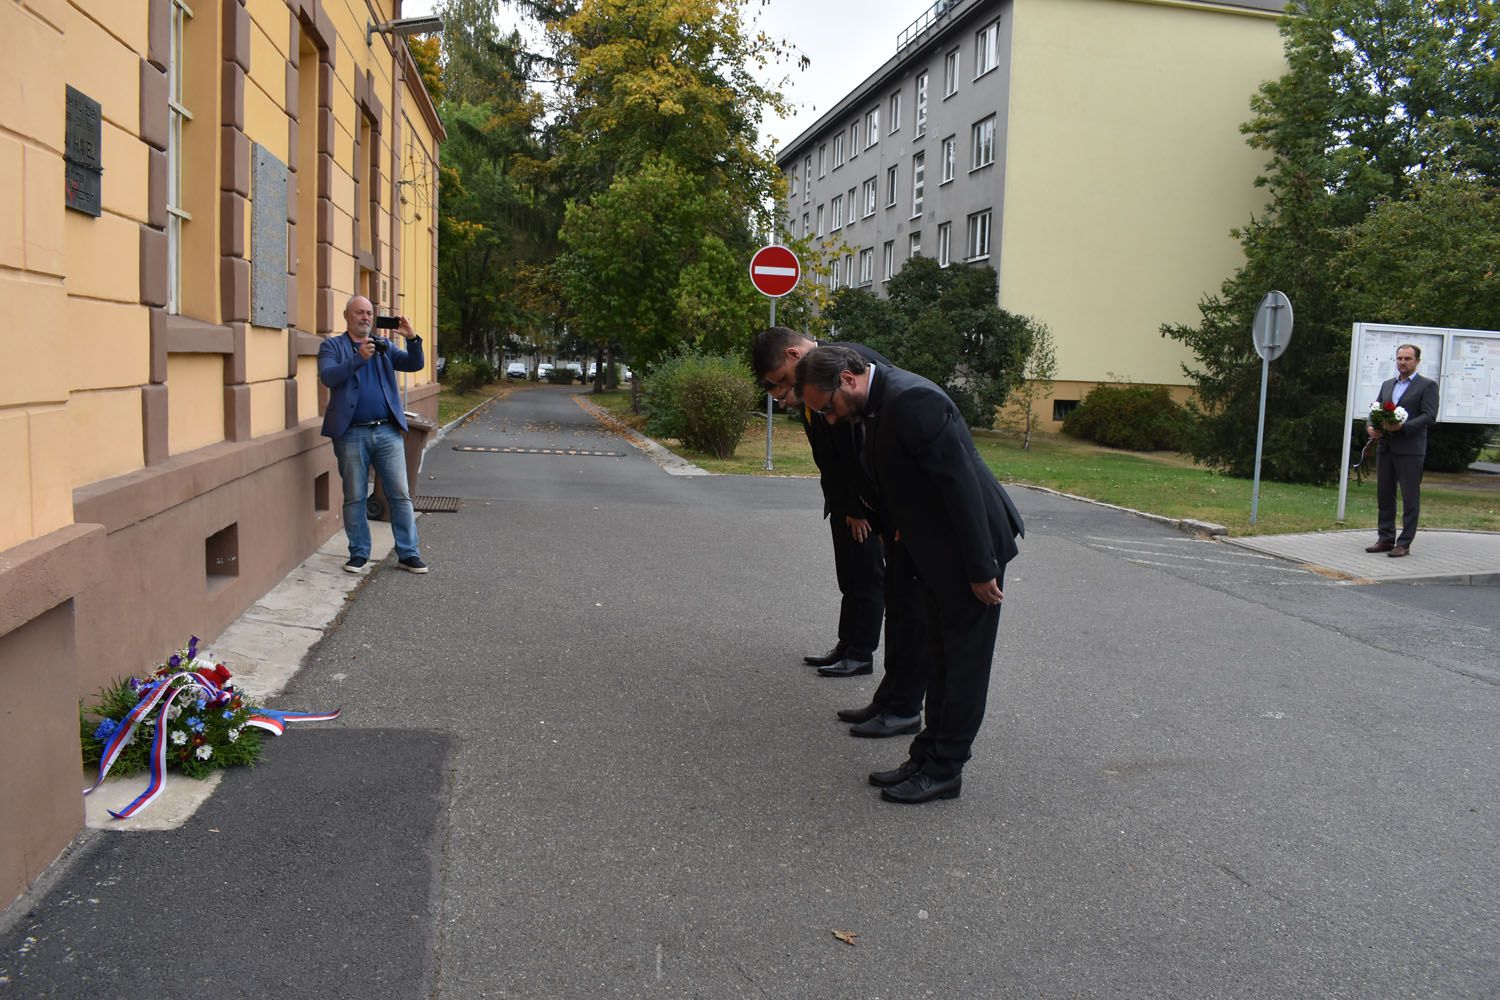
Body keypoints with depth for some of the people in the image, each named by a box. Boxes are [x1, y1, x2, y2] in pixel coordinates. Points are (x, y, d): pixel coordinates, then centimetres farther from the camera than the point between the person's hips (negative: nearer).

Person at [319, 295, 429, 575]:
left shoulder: (384, 346, 14)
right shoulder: (332, 346, 5)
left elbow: (414, 364, 3)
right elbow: (328, 376, -13)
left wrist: (412, 339, -15)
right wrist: (359, 358, -25)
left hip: (388, 431, 2)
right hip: (352, 434, -2)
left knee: (400, 495, 2)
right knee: (354, 498, 5)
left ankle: (408, 553, 8)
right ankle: (359, 554, 16)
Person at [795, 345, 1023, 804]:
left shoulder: (912, 399, -26)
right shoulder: (877, 402, 5)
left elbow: (960, 483, -26)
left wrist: (980, 569, -23)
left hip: (971, 546, -10)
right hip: (934, 550, 10)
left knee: (964, 662, 3)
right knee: (940, 659, 17)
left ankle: (943, 770, 13)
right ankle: (927, 757, 28)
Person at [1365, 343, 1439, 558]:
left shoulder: (1427, 386, -1)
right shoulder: (1387, 384, 18)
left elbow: (1429, 417, -10)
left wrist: (1402, 427, -22)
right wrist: (1370, 427, -4)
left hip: (1410, 450, -6)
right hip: (1385, 448, 6)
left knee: (1410, 498, -1)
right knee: (1384, 496, 9)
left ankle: (1404, 544, 1)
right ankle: (1385, 539, 16)